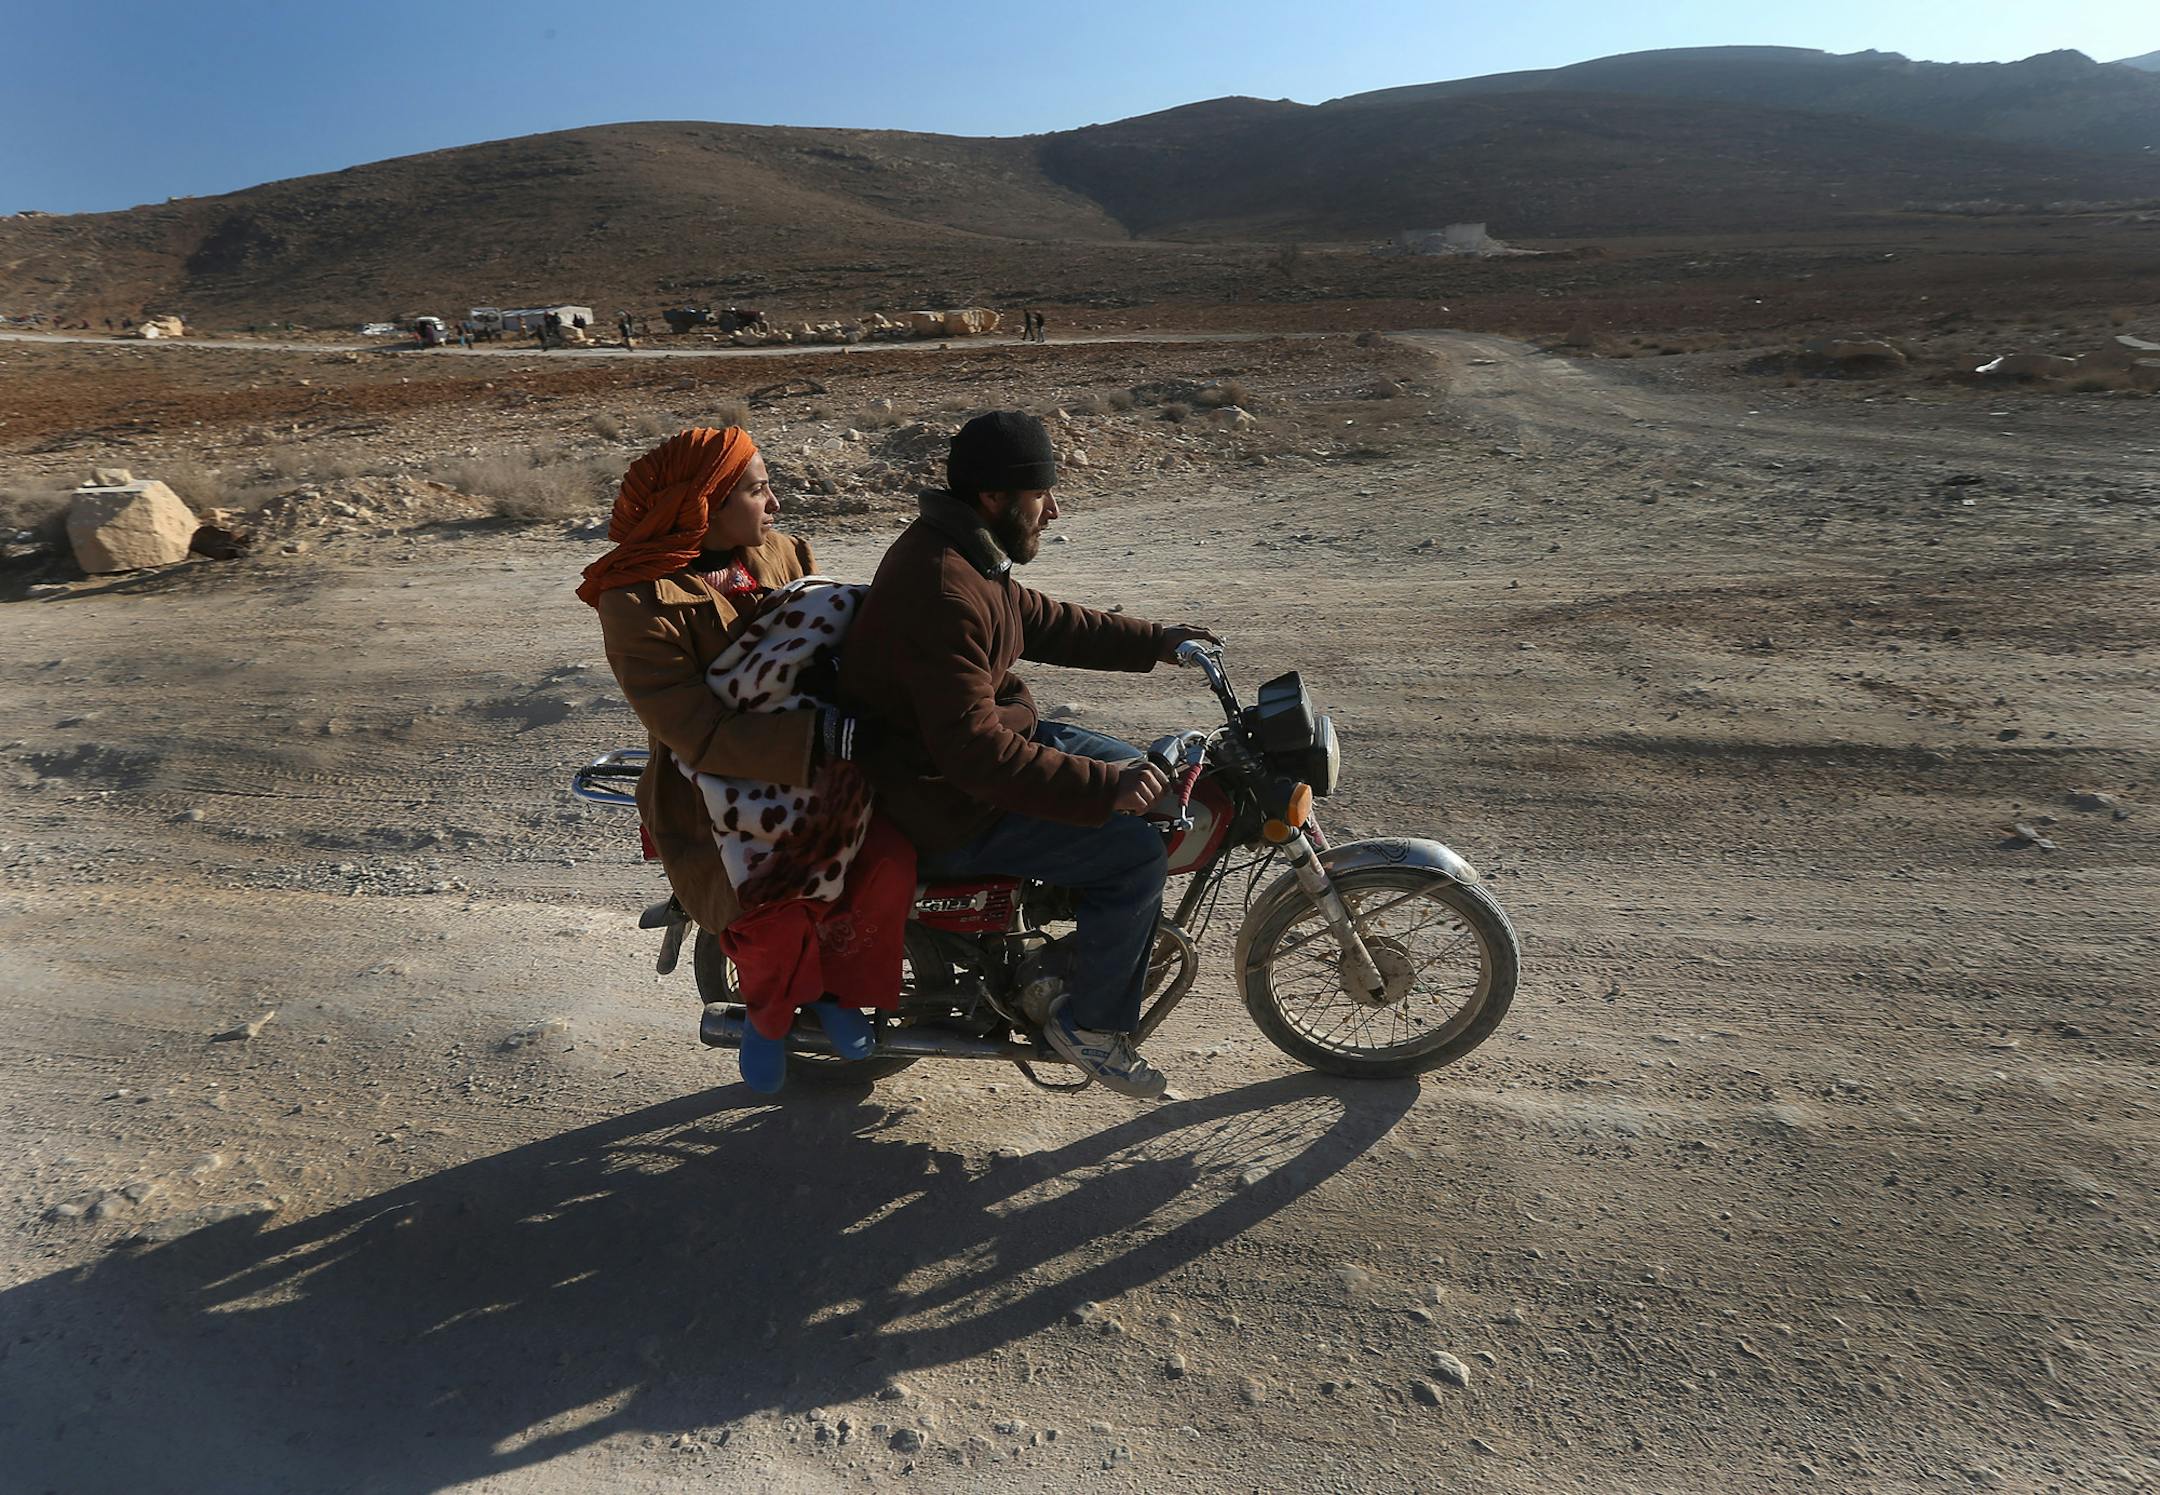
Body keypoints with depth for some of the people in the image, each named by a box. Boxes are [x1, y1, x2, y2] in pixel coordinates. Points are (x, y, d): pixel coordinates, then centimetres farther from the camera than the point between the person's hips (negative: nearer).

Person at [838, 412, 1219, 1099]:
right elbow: (974, 752, -33)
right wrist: (1100, 788, -32)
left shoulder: (962, 551, 4)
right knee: (1134, 852, -16)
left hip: (984, 735, 11)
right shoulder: (943, 594, -29)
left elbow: (1041, 622, 18)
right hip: (949, 805, -11)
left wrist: (1154, 642, 15)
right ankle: (1089, 1021, 6)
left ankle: (1106, 940, 33)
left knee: (1134, 770, 18)